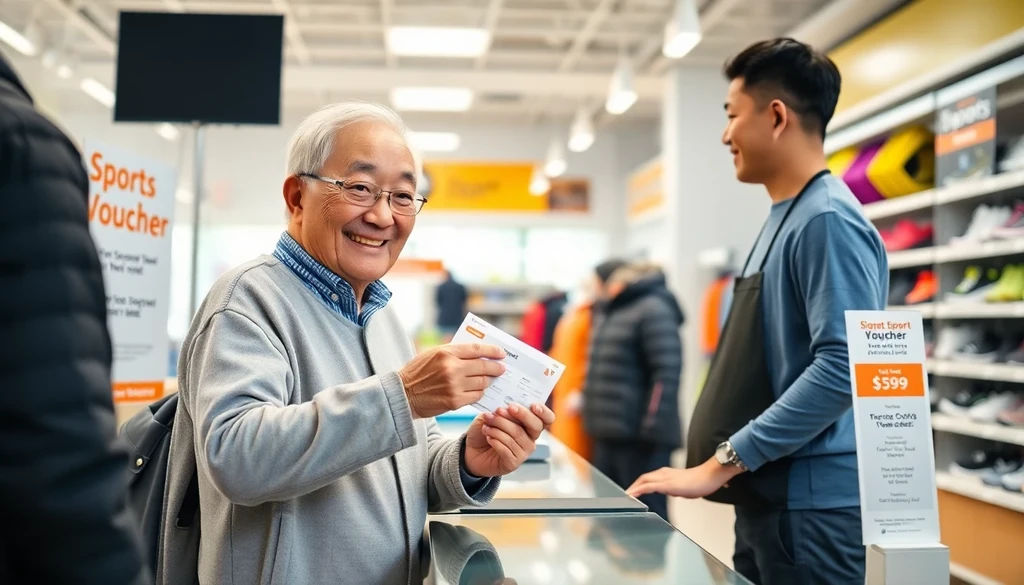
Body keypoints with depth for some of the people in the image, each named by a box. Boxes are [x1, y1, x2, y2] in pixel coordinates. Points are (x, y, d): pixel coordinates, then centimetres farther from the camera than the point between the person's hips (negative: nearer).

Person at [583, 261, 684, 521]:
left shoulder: (652, 309, -9)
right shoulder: (615, 312, 20)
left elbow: (667, 372, -19)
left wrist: (652, 429, -23)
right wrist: (590, 409, 21)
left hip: (639, 436, -9)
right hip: (610, 434, 10)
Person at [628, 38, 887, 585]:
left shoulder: (828, 221, -16)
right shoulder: (783, 219, 13)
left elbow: (841, 368, -25)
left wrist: (720, 464, -23)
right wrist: (728, 464, 16)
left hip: (811, 505, -9)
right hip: (767, 499, 9)